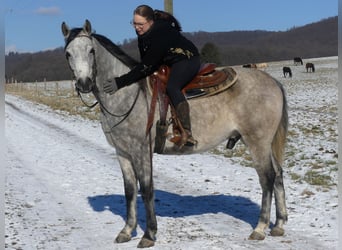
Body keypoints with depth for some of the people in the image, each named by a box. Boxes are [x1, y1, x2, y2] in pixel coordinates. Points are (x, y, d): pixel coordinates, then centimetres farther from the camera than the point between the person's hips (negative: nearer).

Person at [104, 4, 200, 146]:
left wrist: (120, 82, -36)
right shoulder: (143, 32, -7)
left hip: (187, 60, -10)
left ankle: (187, 133, -40)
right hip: (168, 62, 10)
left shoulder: (160, 35, -33)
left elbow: (147, 66, -34)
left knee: (171, 87, -32)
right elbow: (145, 61, 5)